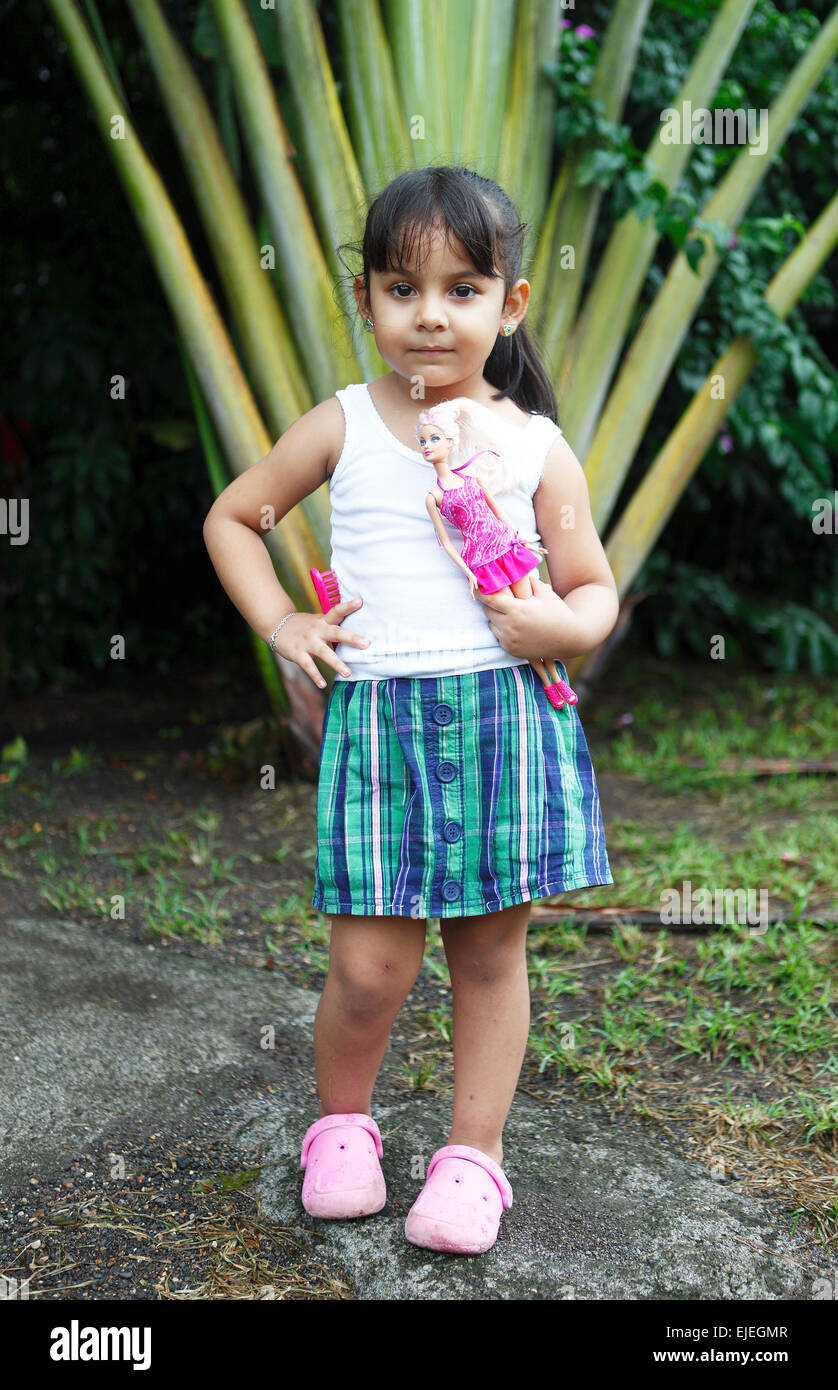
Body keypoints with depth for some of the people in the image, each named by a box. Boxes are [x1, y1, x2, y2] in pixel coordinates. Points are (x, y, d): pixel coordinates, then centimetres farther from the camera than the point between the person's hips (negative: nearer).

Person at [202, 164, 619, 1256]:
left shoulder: (537, 445, 5)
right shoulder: (342, 428, 5)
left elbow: (595, 587, 11)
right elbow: (231, 517, 16)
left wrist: (567, 626, -11)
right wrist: (279, 622, 3)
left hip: (505, 715, 1)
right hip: (376, 714, -1)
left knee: (492, 948, 8)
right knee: (371, 962, -2)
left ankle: (474, 1151, 26)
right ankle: (341, 1120, 27)